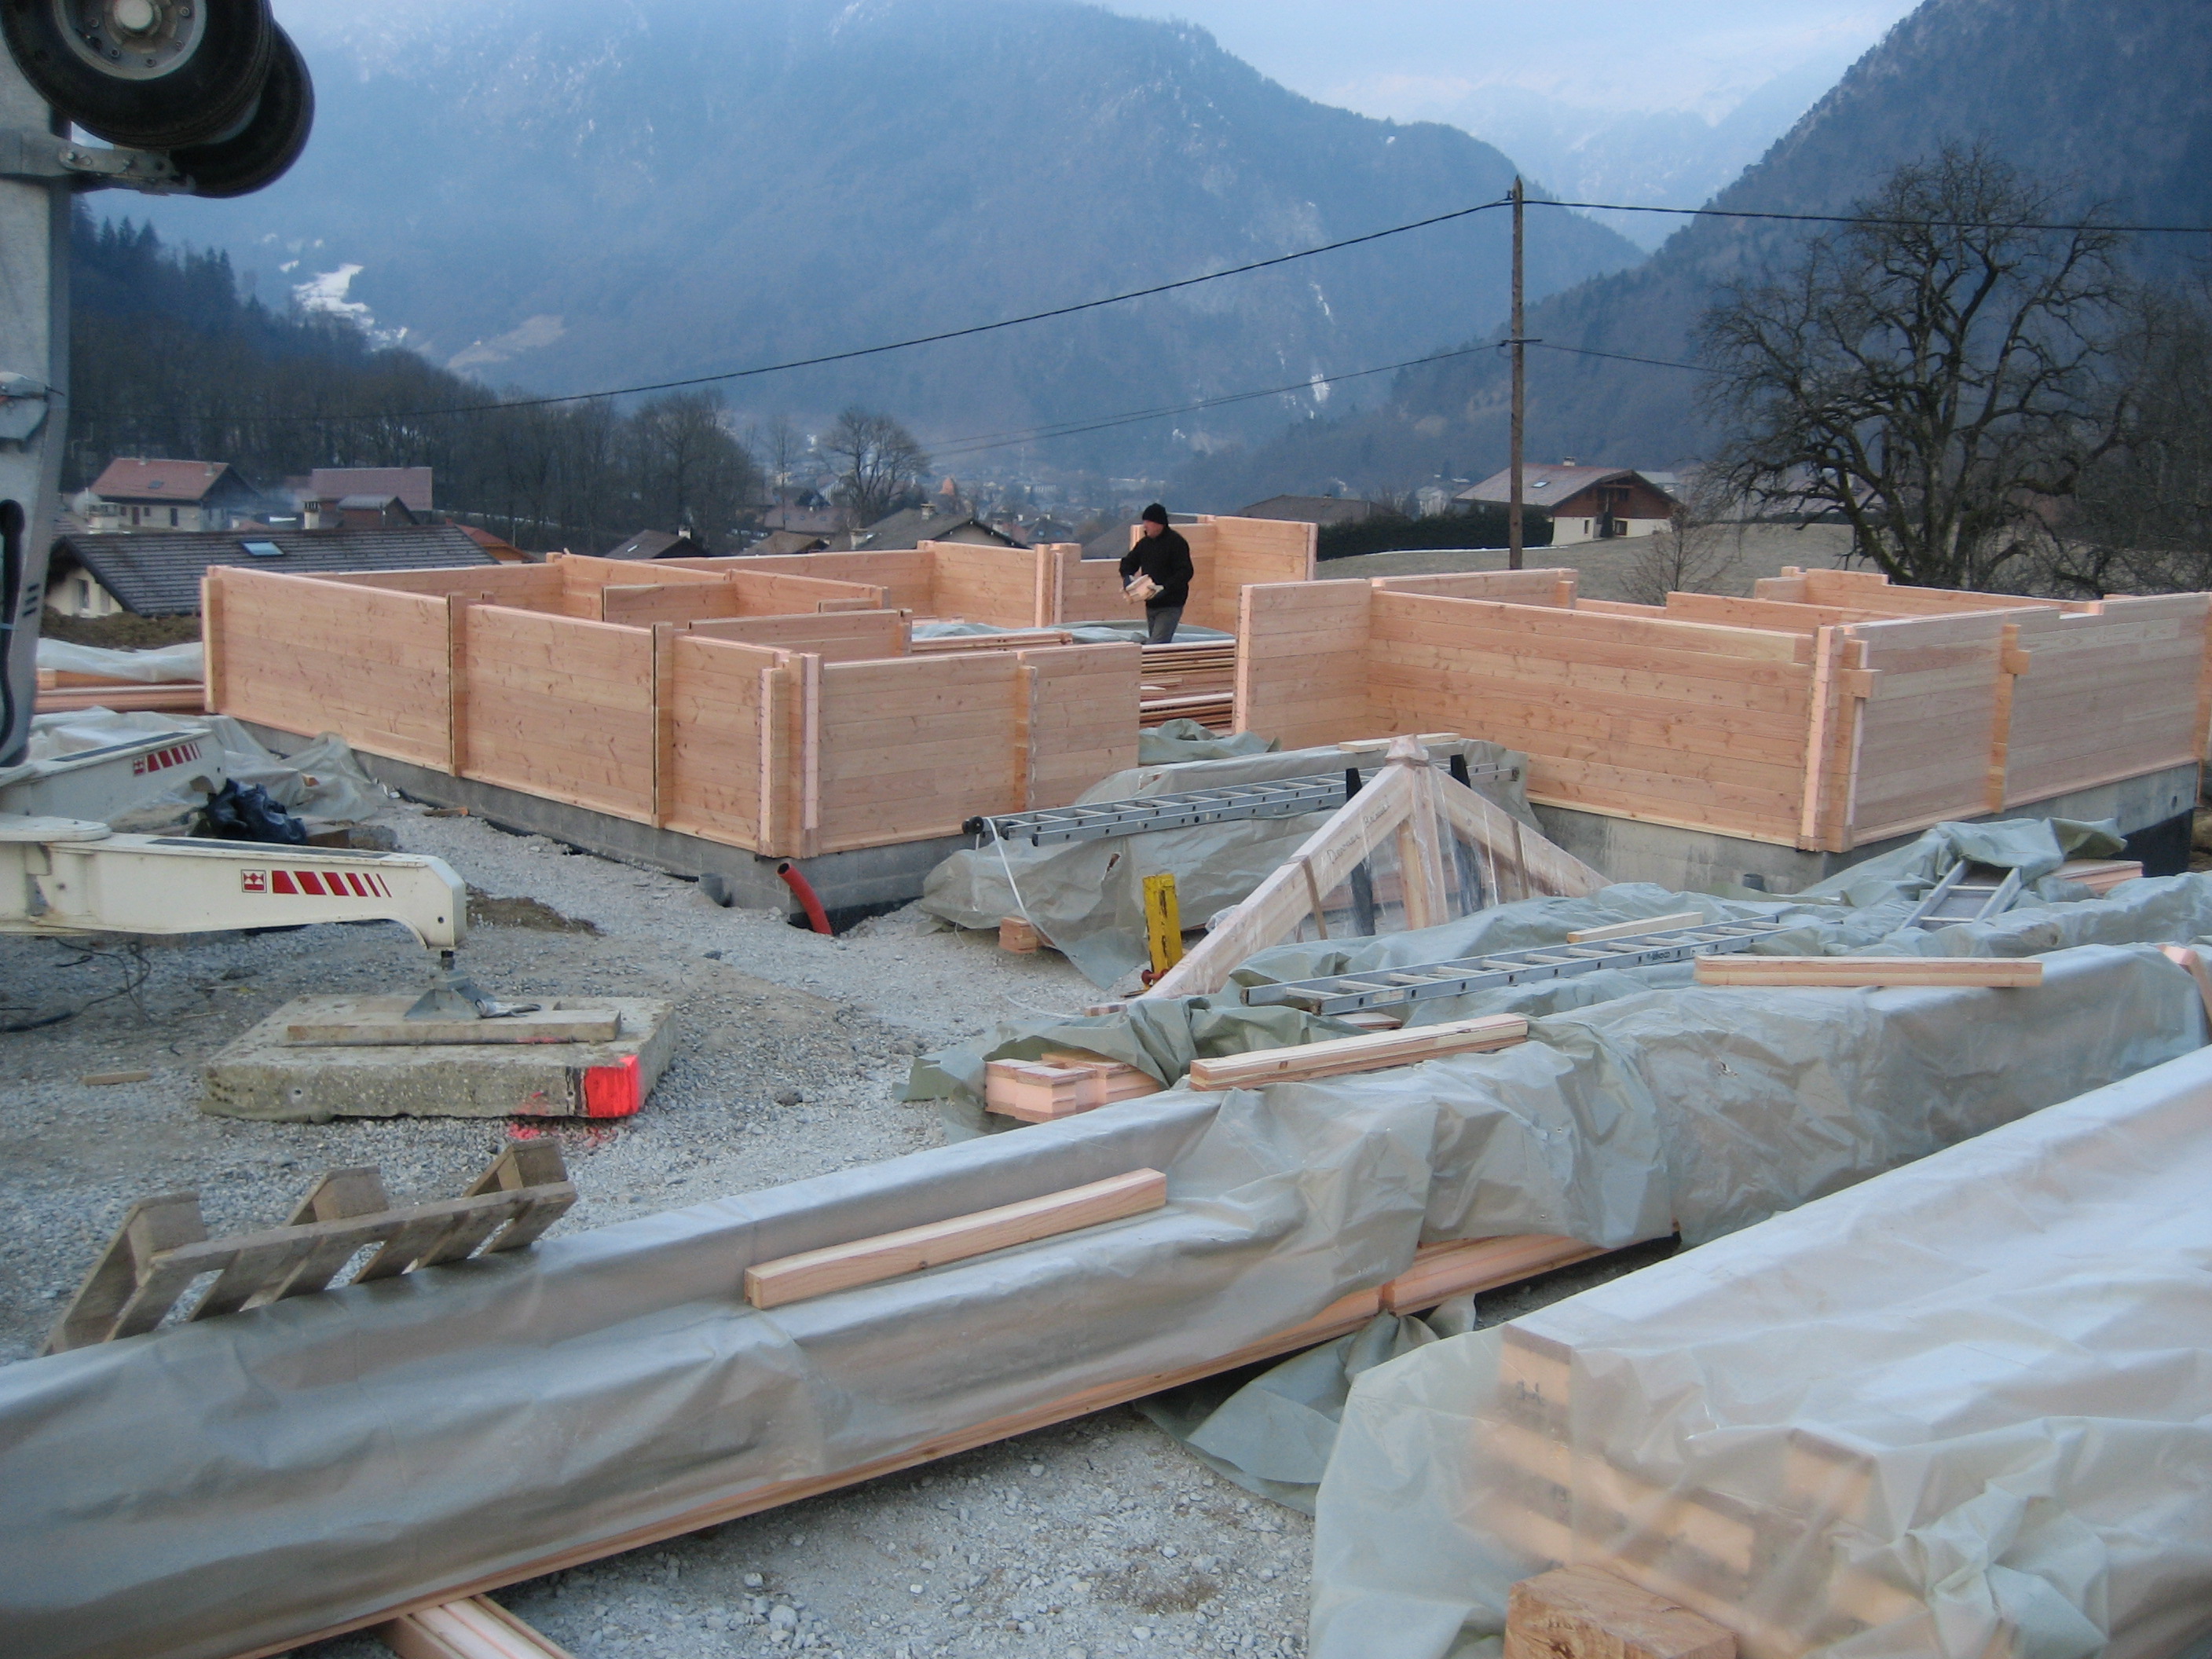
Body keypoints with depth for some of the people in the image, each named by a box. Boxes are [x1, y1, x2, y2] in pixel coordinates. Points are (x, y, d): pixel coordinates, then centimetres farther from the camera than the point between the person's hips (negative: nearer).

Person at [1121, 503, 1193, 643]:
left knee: (1156, 645, -18)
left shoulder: (1176, 543, -12)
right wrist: (1127, 576, -1)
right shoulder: (1144, 542, 11)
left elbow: (1185, 572, -18)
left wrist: (1165, 588, -28)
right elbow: (1129, 561, 22)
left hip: (1170, 606, -8)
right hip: (1151, 604, 8)